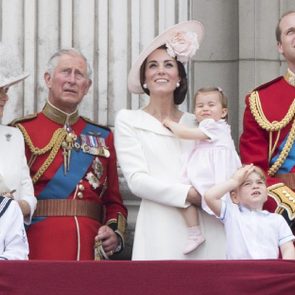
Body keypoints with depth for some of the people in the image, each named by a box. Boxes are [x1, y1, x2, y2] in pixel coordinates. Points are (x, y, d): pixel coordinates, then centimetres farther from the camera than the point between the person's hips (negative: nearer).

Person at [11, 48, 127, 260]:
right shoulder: (22, 132, 2)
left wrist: (116, 234, -2)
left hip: (92, 249, 3)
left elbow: (114, 202, 16)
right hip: (40, 250, -3)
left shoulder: (102, 137, 14)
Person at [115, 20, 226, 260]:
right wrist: (189, 194, -14)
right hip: (162, 231, -3)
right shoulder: (128, 120, 8)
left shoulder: (196, 123, 18)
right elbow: (136, 179, -4)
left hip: (208, 228, 3)